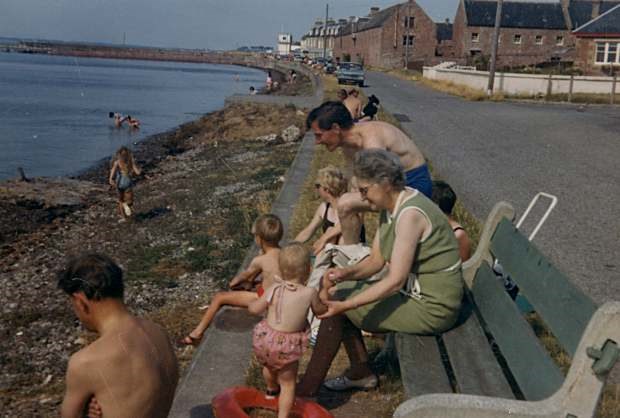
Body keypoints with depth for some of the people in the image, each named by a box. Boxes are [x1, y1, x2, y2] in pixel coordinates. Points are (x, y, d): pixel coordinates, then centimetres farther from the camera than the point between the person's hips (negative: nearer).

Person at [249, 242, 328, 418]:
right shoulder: (310, 293, -16)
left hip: (265, 338, 3)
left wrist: (259, 299, 19)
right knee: (288, 383, 16)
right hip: (287, 346, -3)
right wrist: (325, 290, 18)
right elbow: (321, 311, 3)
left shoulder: (274, 289, -12)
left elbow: (254, 309, -2)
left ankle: (271, 390, 61)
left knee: (269, 366, 34)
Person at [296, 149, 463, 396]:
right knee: (337, 292, 9)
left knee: (336, 303, -9)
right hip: (414, 291, 10)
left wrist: (344, 305, -27)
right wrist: (346, 273, -14)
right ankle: (361, 373, 19)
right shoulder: (390, 207, 4)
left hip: (431, 306, -10)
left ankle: (306, 390, 4)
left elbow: (395, 281, -27)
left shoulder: (410, 214, -26)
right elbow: (375, 261, 6)